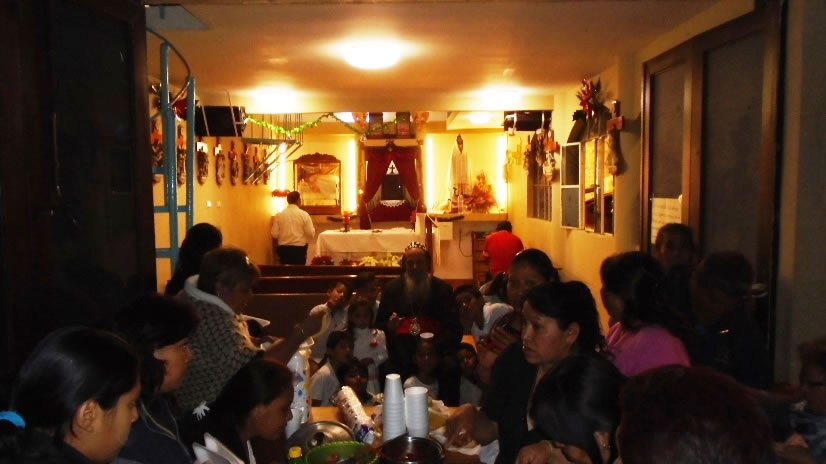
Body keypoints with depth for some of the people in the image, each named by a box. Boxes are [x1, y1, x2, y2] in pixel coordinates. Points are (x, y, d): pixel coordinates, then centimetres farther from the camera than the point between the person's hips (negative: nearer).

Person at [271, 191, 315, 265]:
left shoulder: (279, 215, -2)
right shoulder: (304, 214, -8)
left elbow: (274, 234, -2)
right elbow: (311, 234, -9)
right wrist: (313, 229, 13)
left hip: (283, 249, 2)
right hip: (299, 249, -2)